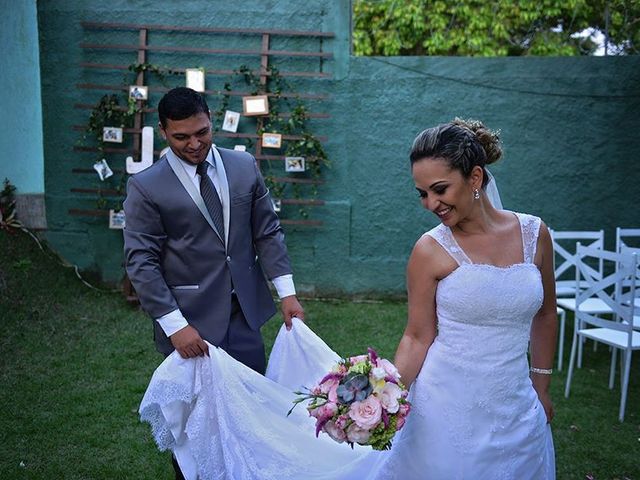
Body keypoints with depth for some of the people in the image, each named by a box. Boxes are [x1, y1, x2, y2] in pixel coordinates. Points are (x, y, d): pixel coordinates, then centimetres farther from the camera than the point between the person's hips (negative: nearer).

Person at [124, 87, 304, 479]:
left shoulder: (245, 166, 3)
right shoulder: (146, 187, -8)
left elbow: (267, 233, 6)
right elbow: (141, 262, -11)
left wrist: (287, 292, -2)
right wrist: (175, 325, -18)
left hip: (244, 315, 3)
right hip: (189, 323, -3)